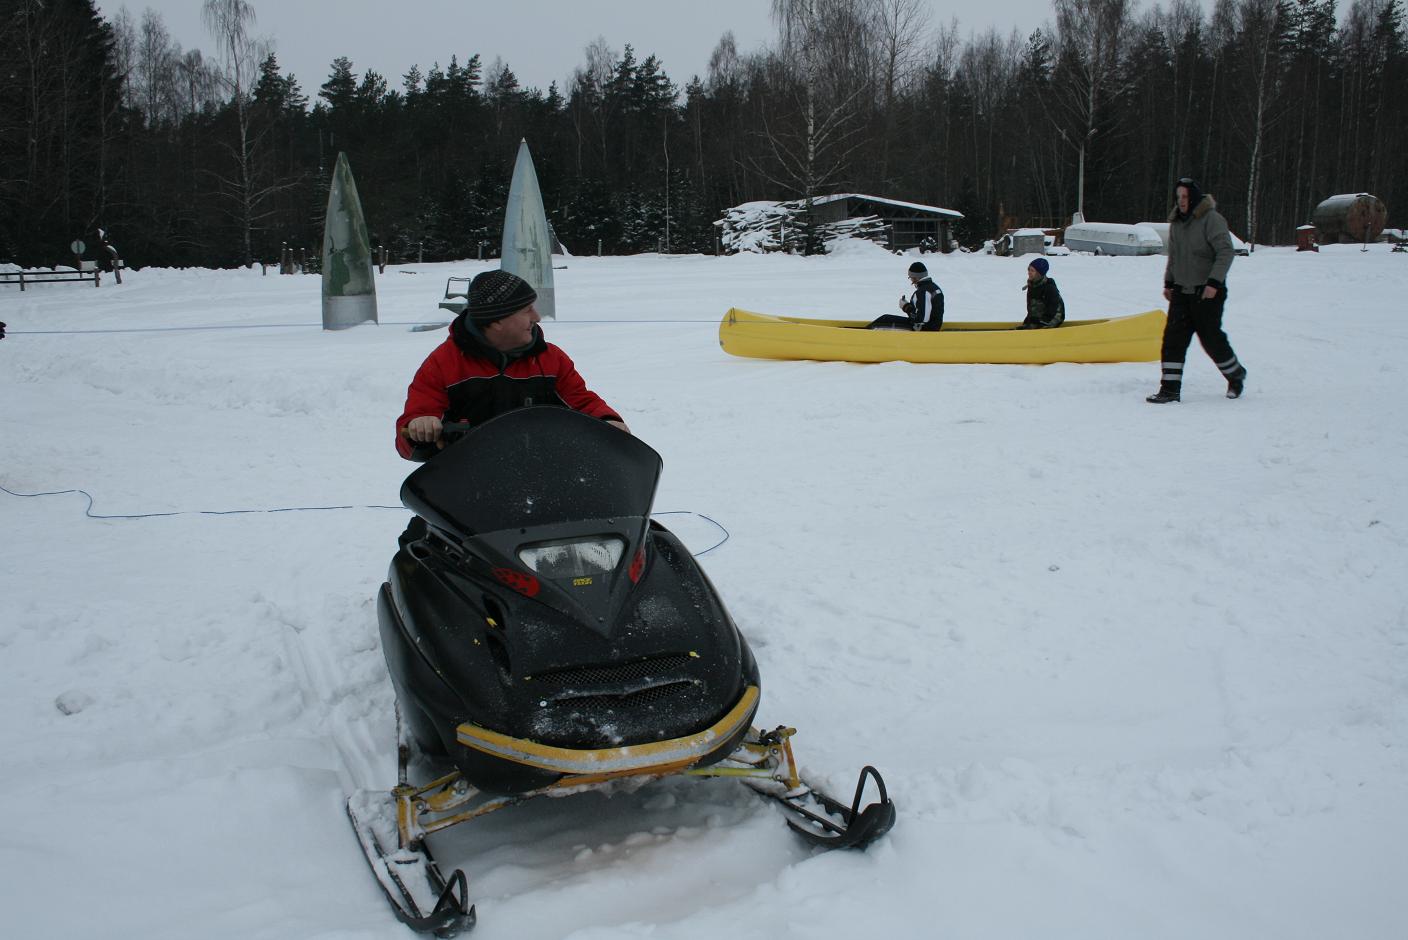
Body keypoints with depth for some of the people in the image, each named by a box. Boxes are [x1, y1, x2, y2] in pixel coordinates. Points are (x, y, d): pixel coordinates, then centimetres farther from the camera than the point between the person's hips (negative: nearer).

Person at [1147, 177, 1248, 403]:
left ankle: (1236, 374, 27)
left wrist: (1214, 282, -24)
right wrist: (1168, 283, 18)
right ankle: (1170, 388, -3)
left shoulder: (1211, 219, -12)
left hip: (1208, 292, -6)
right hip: (1181, 291, 6)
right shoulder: (1176, 222, 10)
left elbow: (1226, 252, -16)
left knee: (1211, 338, 2)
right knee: (1173, 338, -3)